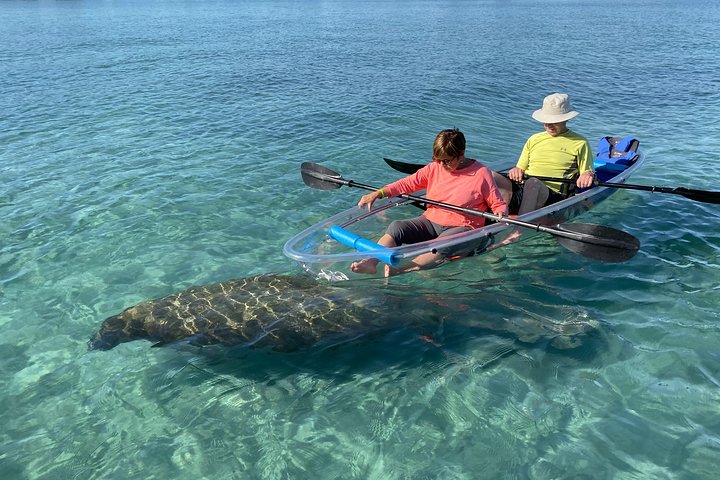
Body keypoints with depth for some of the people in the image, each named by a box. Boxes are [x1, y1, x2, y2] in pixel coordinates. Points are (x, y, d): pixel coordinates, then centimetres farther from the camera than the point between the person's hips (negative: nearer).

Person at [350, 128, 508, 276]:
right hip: (430, 221, 5)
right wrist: (378, 193, -9)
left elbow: (498, 204, 0)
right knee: (396, 227, -21)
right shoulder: (434, 168, 6)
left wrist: (501, 214, -24)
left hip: (462, 228, -4)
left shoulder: (481, 173, -5)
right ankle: (370, 262, -39)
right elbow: (407, 183, 2)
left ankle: (402, 271, -58)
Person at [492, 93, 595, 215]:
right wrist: (516, 171, 3)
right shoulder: (534, 139, 28)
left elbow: (588, 171, 13)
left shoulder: (579, 142, 16)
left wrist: (588, 175, -12)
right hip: (521, 189, 4)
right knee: (492, 177, -26)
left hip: (551, 194, -4)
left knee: (533, 183, -41)